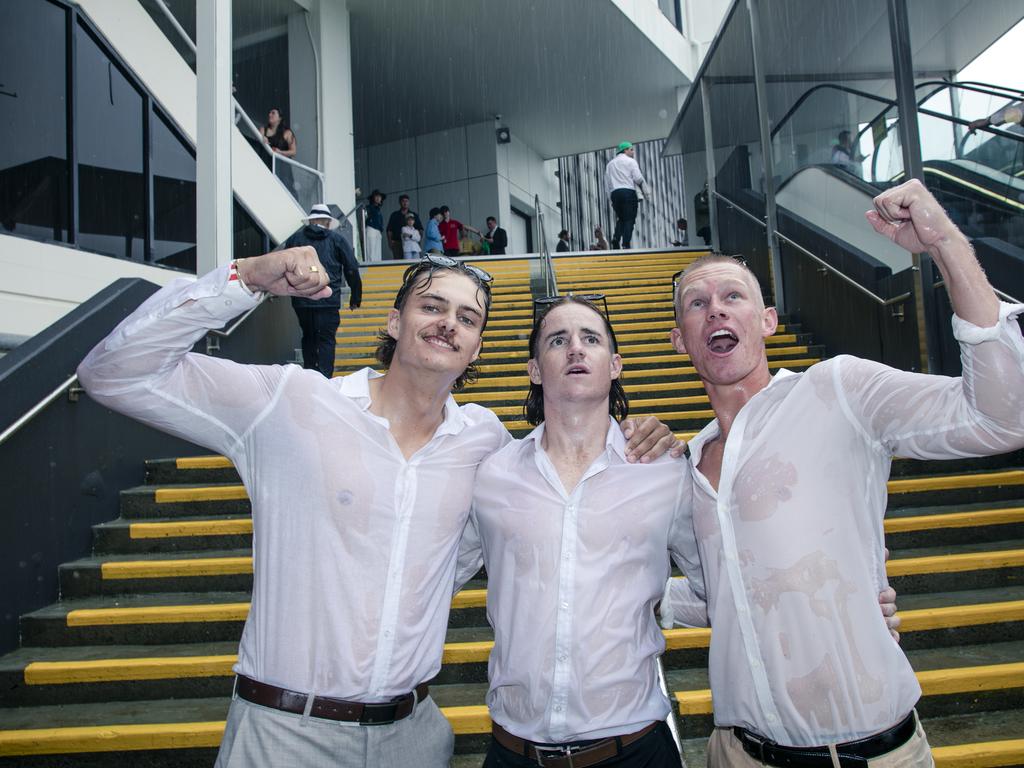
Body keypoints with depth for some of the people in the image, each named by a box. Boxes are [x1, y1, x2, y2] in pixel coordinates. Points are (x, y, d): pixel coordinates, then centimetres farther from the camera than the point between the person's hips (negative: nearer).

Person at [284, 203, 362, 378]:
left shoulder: (294, 239, 11)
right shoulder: (336, 239, 5)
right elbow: (352, 269, 4)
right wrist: (355, 297, 11)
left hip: (301, 300, 3)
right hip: (329, 300, -3)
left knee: (308, 337, 19)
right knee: (326, 340, 0)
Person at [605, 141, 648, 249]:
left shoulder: (610, 164, 22)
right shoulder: (630, 161, 5)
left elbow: (607, 184, 16)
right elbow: (638, 178, -6)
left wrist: (612, 199, 17)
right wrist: (646, 192, 6)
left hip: (614, 193, 5)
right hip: (628, 192, -5)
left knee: (620, 219, 14)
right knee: (629, 220, -5)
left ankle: (616, 238, -10)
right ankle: (626, 244, -16)